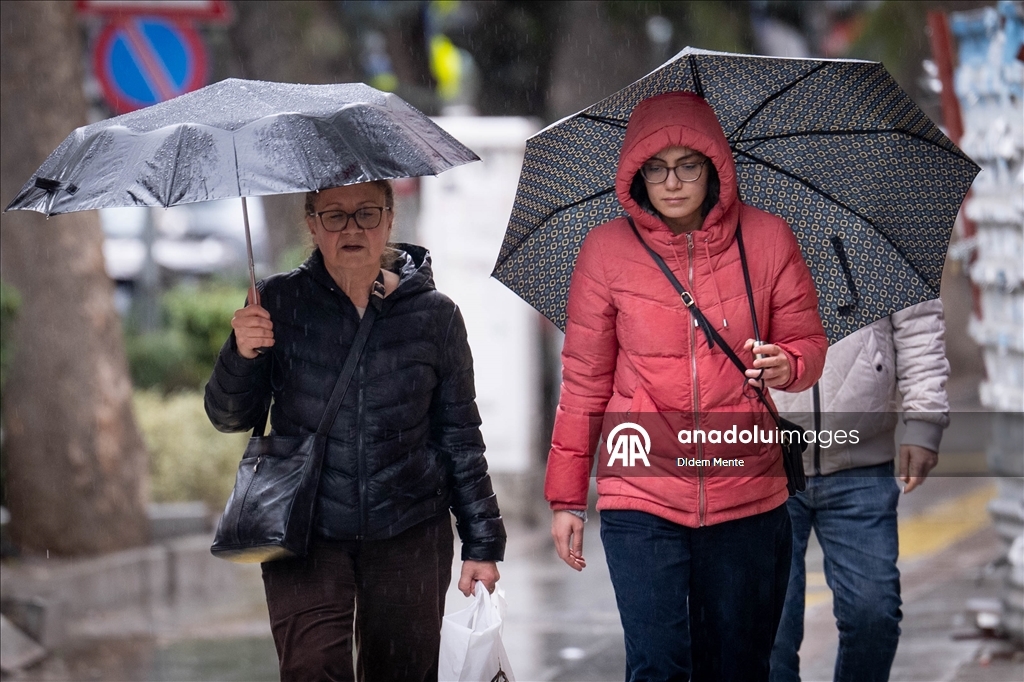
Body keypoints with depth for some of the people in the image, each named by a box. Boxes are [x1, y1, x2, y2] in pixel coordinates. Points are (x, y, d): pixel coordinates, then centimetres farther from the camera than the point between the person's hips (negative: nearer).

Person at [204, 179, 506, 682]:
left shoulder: (434, 315, 2)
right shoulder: (279, 303, 1)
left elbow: (460, 437, 8)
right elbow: (231, 418, 3)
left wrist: (482, 544, 7)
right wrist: (242, 354, -17)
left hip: (409, 538, 1)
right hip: (305, 535, -1)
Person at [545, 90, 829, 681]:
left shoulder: (767, 240, 2)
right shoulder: (608, 250, 1)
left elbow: (810, 344, 10)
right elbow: (585, 380, 7)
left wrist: (787, 365, -15)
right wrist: (568, 496, 8)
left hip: (746, 499, 1)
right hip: (641, 500, -1)